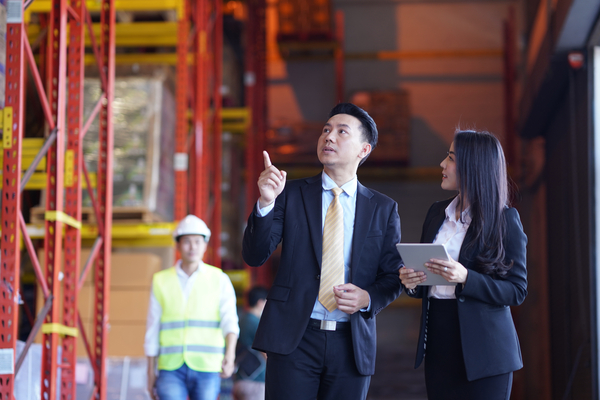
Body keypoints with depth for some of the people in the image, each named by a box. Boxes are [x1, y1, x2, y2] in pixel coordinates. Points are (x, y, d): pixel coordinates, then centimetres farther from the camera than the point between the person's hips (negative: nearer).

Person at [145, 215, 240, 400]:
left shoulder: (219, 280, 3)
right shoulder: (161, 281, 8)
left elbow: (229, 321, -10)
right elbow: (153, 330, 11)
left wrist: (230, 355, -29)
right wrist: (151, 375, 9)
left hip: (206, 369, -1)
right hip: (171, 369, 1)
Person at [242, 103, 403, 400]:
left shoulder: (383, 208, 9)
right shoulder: (291, 195, 6)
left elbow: (393, 277, 10)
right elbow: (254, 256, -2)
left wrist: (368, 298, -11)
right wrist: (266, 203, -17)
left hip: (351, 344, 2)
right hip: (294, 340, -1)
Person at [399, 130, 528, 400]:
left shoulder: (505, 220, -7)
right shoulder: (437, 213, 12)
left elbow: (517, 291, -9)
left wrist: (465, 278, -22)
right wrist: (411, 282, -4)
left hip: (482, 351, -5)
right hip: (439, 343, 6)